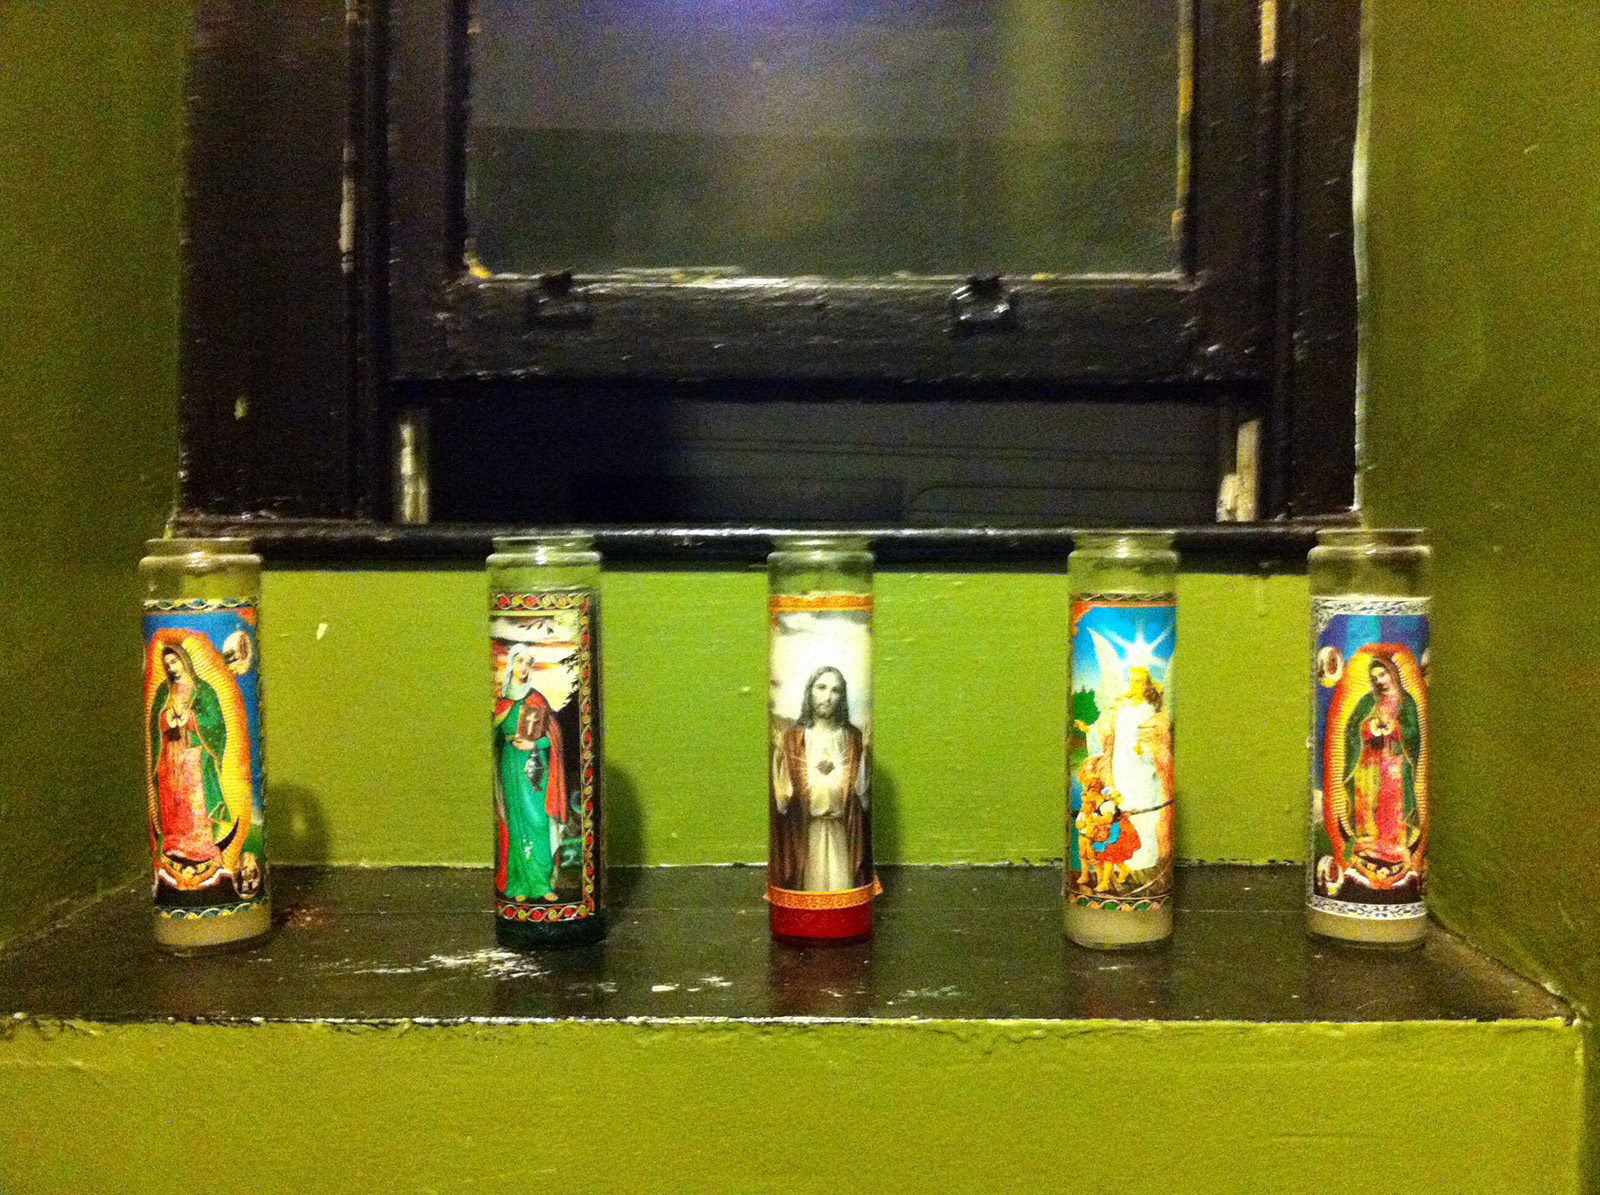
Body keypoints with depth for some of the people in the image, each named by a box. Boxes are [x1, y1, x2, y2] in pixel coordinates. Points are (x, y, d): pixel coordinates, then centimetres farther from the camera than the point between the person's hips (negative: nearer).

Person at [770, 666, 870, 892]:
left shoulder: (853, 739, 5)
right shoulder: (792, 738, 3)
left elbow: (862, 794, -1)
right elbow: (781, 798, -1)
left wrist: (865, 751, -10)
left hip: (841, 837, 1)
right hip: (802, 837, 0)